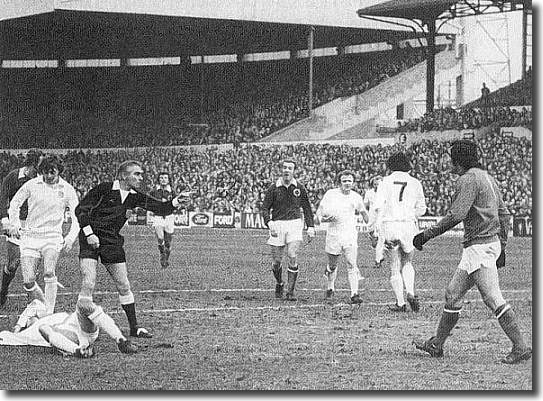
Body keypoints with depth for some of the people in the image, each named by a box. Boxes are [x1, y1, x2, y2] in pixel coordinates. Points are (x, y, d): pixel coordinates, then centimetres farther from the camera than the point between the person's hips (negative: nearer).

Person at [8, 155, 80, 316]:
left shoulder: (67, 189, 1)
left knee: (49, 273, -26)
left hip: (53, 236, -1)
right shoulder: (31, 185, 1)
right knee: (28, 281, -6)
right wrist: (14, 223, -1)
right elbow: (14, 203, 13)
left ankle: (49, 313, -25)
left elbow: (77, 216, 3)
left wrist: (70, 238, -10)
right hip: (30, 235, 1)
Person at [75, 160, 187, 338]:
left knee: (124, 286, 7)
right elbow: (80, 209, -10)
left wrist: (173, 203, -22)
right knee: (89, 284, -15)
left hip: (113, 242, 5)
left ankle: (134, 327, 17)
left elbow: (160, 208, -1)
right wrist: (89, 233, -19)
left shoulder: (135, 197, 3)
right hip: (91, 241, -5)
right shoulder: (104, 189, -13)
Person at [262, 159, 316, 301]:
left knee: (292, 257, -15)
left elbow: (307, 208, 14)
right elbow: (265, 208, 0)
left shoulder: (299, 187, 5)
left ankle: (290, 292, -8)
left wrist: (311, 227, 5)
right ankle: (279, 284, 33)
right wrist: (269, 222, -18)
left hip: (294, 223, 0)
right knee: (276, 261, 3)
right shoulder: (273, 188, 0)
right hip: (277, 224, 0)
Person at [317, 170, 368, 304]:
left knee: (352, 265, -13)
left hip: (350, 234, 0)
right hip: (333, 235, 0)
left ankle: (354, 294, -16)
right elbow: (319, 212, 3)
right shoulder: (330, 194, -2)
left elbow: (364, 213, 19)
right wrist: (325, 219, -17)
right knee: (332, 265, 11)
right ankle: (330, 288, 36)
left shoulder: (356, 197, 3)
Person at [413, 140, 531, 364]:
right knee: (453, 294, 15)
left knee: (493, 299, -12)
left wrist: (427, 235, -17)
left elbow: (456, 215, -22)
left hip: (479, 246, -10)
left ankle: (520, 347, -14)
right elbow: (504, 215, 21)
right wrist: (502, 247, 24)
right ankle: (436, 345, 23)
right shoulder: (487, 178, 18)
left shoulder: (468, 180, -12)